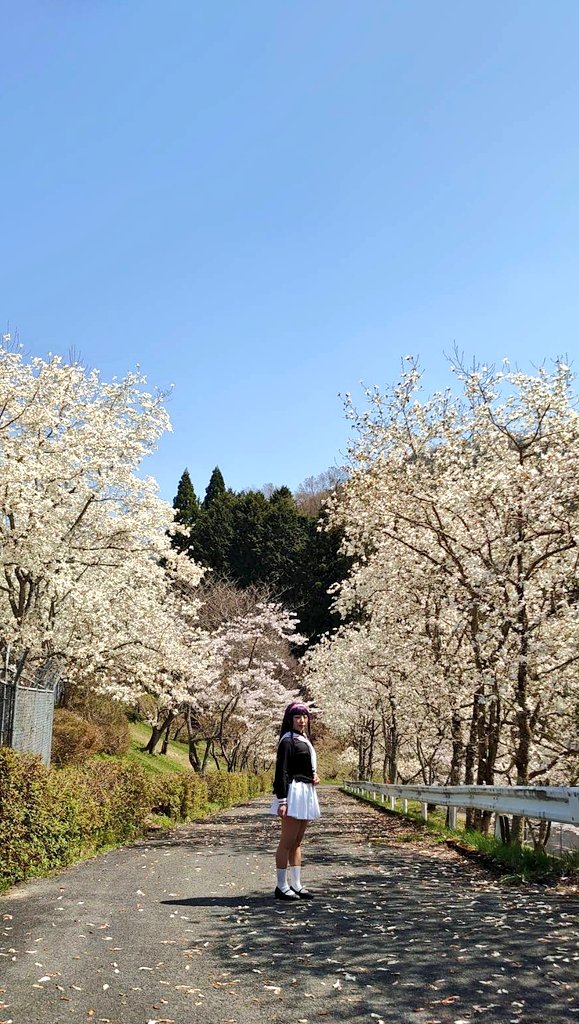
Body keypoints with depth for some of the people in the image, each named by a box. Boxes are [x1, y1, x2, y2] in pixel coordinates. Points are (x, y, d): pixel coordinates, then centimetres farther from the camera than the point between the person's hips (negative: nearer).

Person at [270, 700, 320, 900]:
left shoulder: (304, 740, 16)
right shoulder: (288, 740, -11)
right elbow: (281, 771, -16)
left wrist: (314, 776, 6)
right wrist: (281, 800, -21)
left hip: (306, 792, 9)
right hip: (293, 792, -9)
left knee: (297, 842, 13)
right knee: (287, 842, -4)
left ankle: (296, 884, 19)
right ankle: (282, 886, 2)